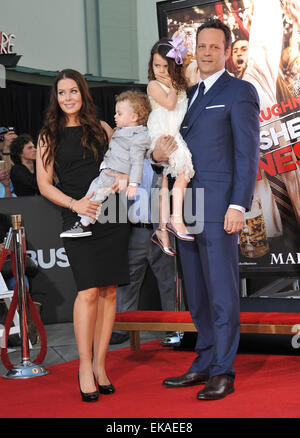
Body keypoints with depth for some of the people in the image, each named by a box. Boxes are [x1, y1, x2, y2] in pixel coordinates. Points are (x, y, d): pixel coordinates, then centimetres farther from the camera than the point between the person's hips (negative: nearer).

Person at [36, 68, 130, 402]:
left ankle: (100, 365, 9)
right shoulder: (49, 136, 9)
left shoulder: (101, 128, 13)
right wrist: (74, 203, -11)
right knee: (89, 290, -13)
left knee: (109, 290, 0)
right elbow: (44, 184, 4)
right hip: (78, 219, -2)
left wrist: (125, 175, -3)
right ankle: (85, 367, -4)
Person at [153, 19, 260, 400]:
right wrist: (157, 152, 1)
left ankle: (223, 373, 1)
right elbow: (174, 143, 25)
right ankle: (204, 365, 20)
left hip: (218, 207, -7)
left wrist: (239, 205, -17)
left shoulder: (240, 92, -1)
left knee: (222, 291, -5)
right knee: (197, 293, 11)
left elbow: (247, 153, -9)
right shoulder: (190, 95, 21)